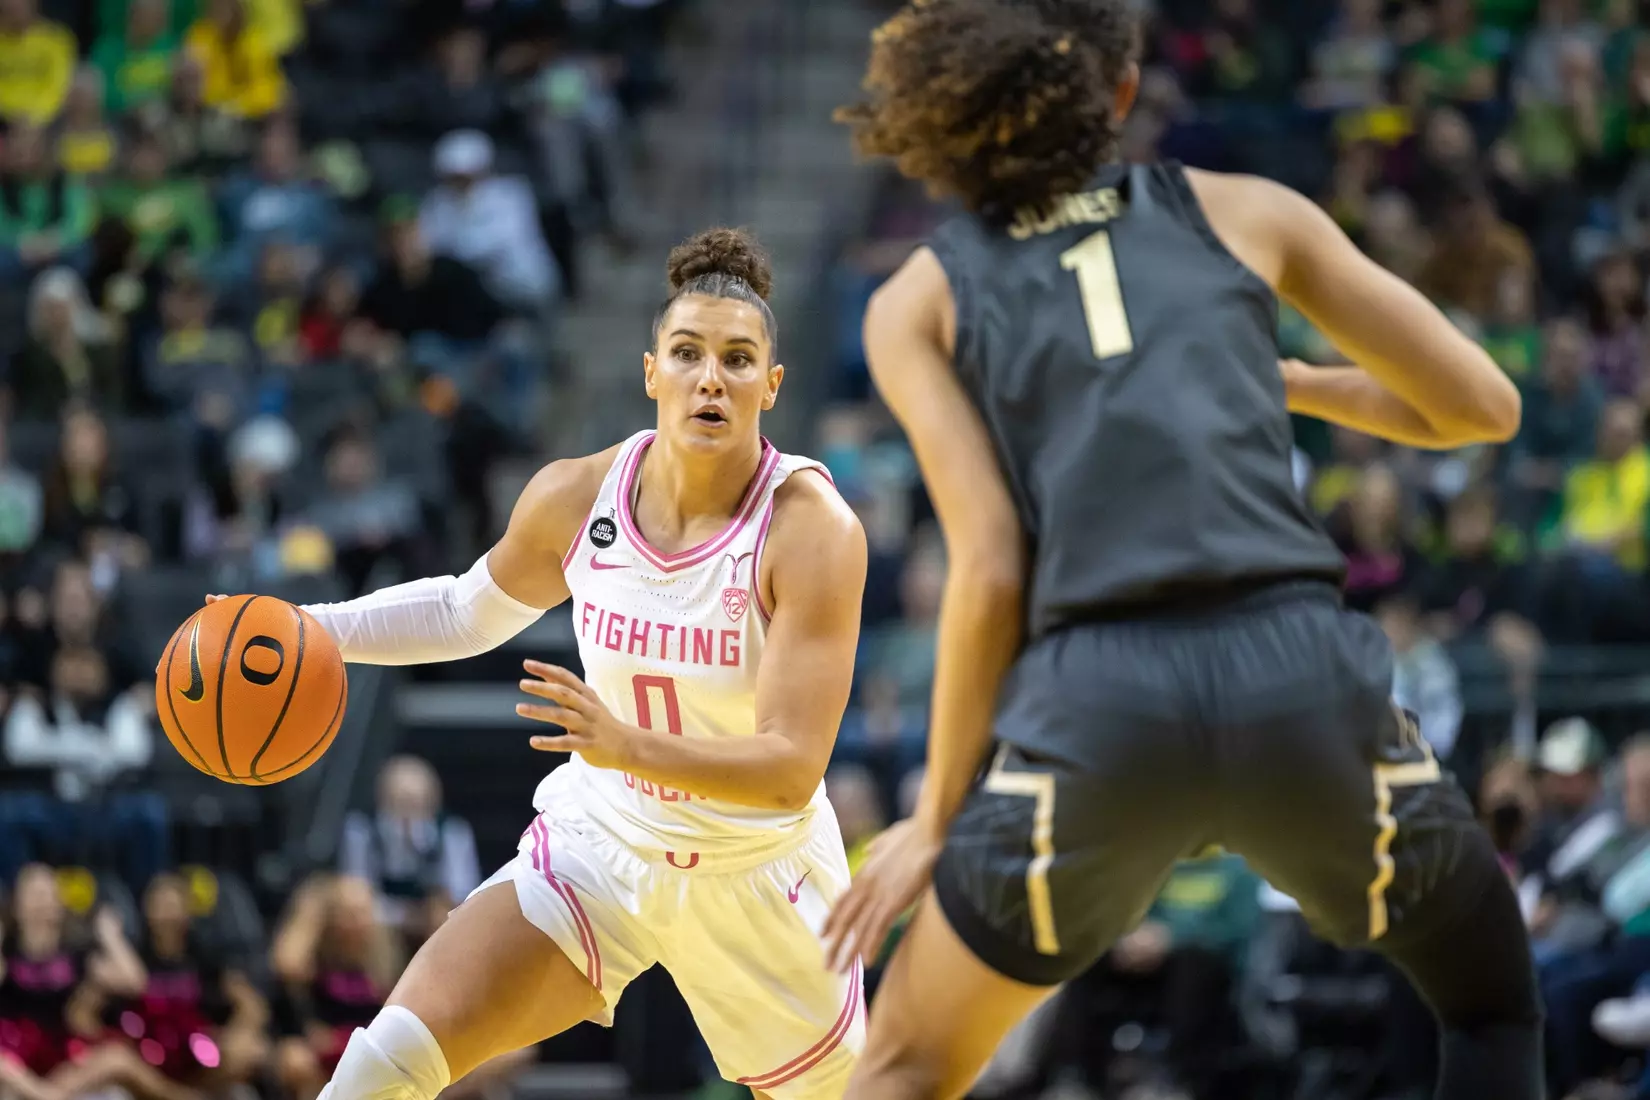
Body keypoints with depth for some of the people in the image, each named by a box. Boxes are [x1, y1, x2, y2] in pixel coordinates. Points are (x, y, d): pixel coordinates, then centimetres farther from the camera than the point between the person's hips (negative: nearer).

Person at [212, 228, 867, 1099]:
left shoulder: (813, 529, -22)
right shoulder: (576, 497, -10)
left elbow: (792, 768, -28)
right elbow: (470, 610, 13)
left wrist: (627, 746, -43)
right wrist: (315, 628, -1)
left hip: (758, 873, -2)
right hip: (603, 840, 2)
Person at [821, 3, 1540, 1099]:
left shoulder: (920, 300, 15)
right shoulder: (1246, 213, 18)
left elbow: (990, 568, 3)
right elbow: (1483, 403, 22)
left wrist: (938, 818, 11)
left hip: (1095, 711, 0)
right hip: (1305, 679, 1)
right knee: (1495, 998, 27)